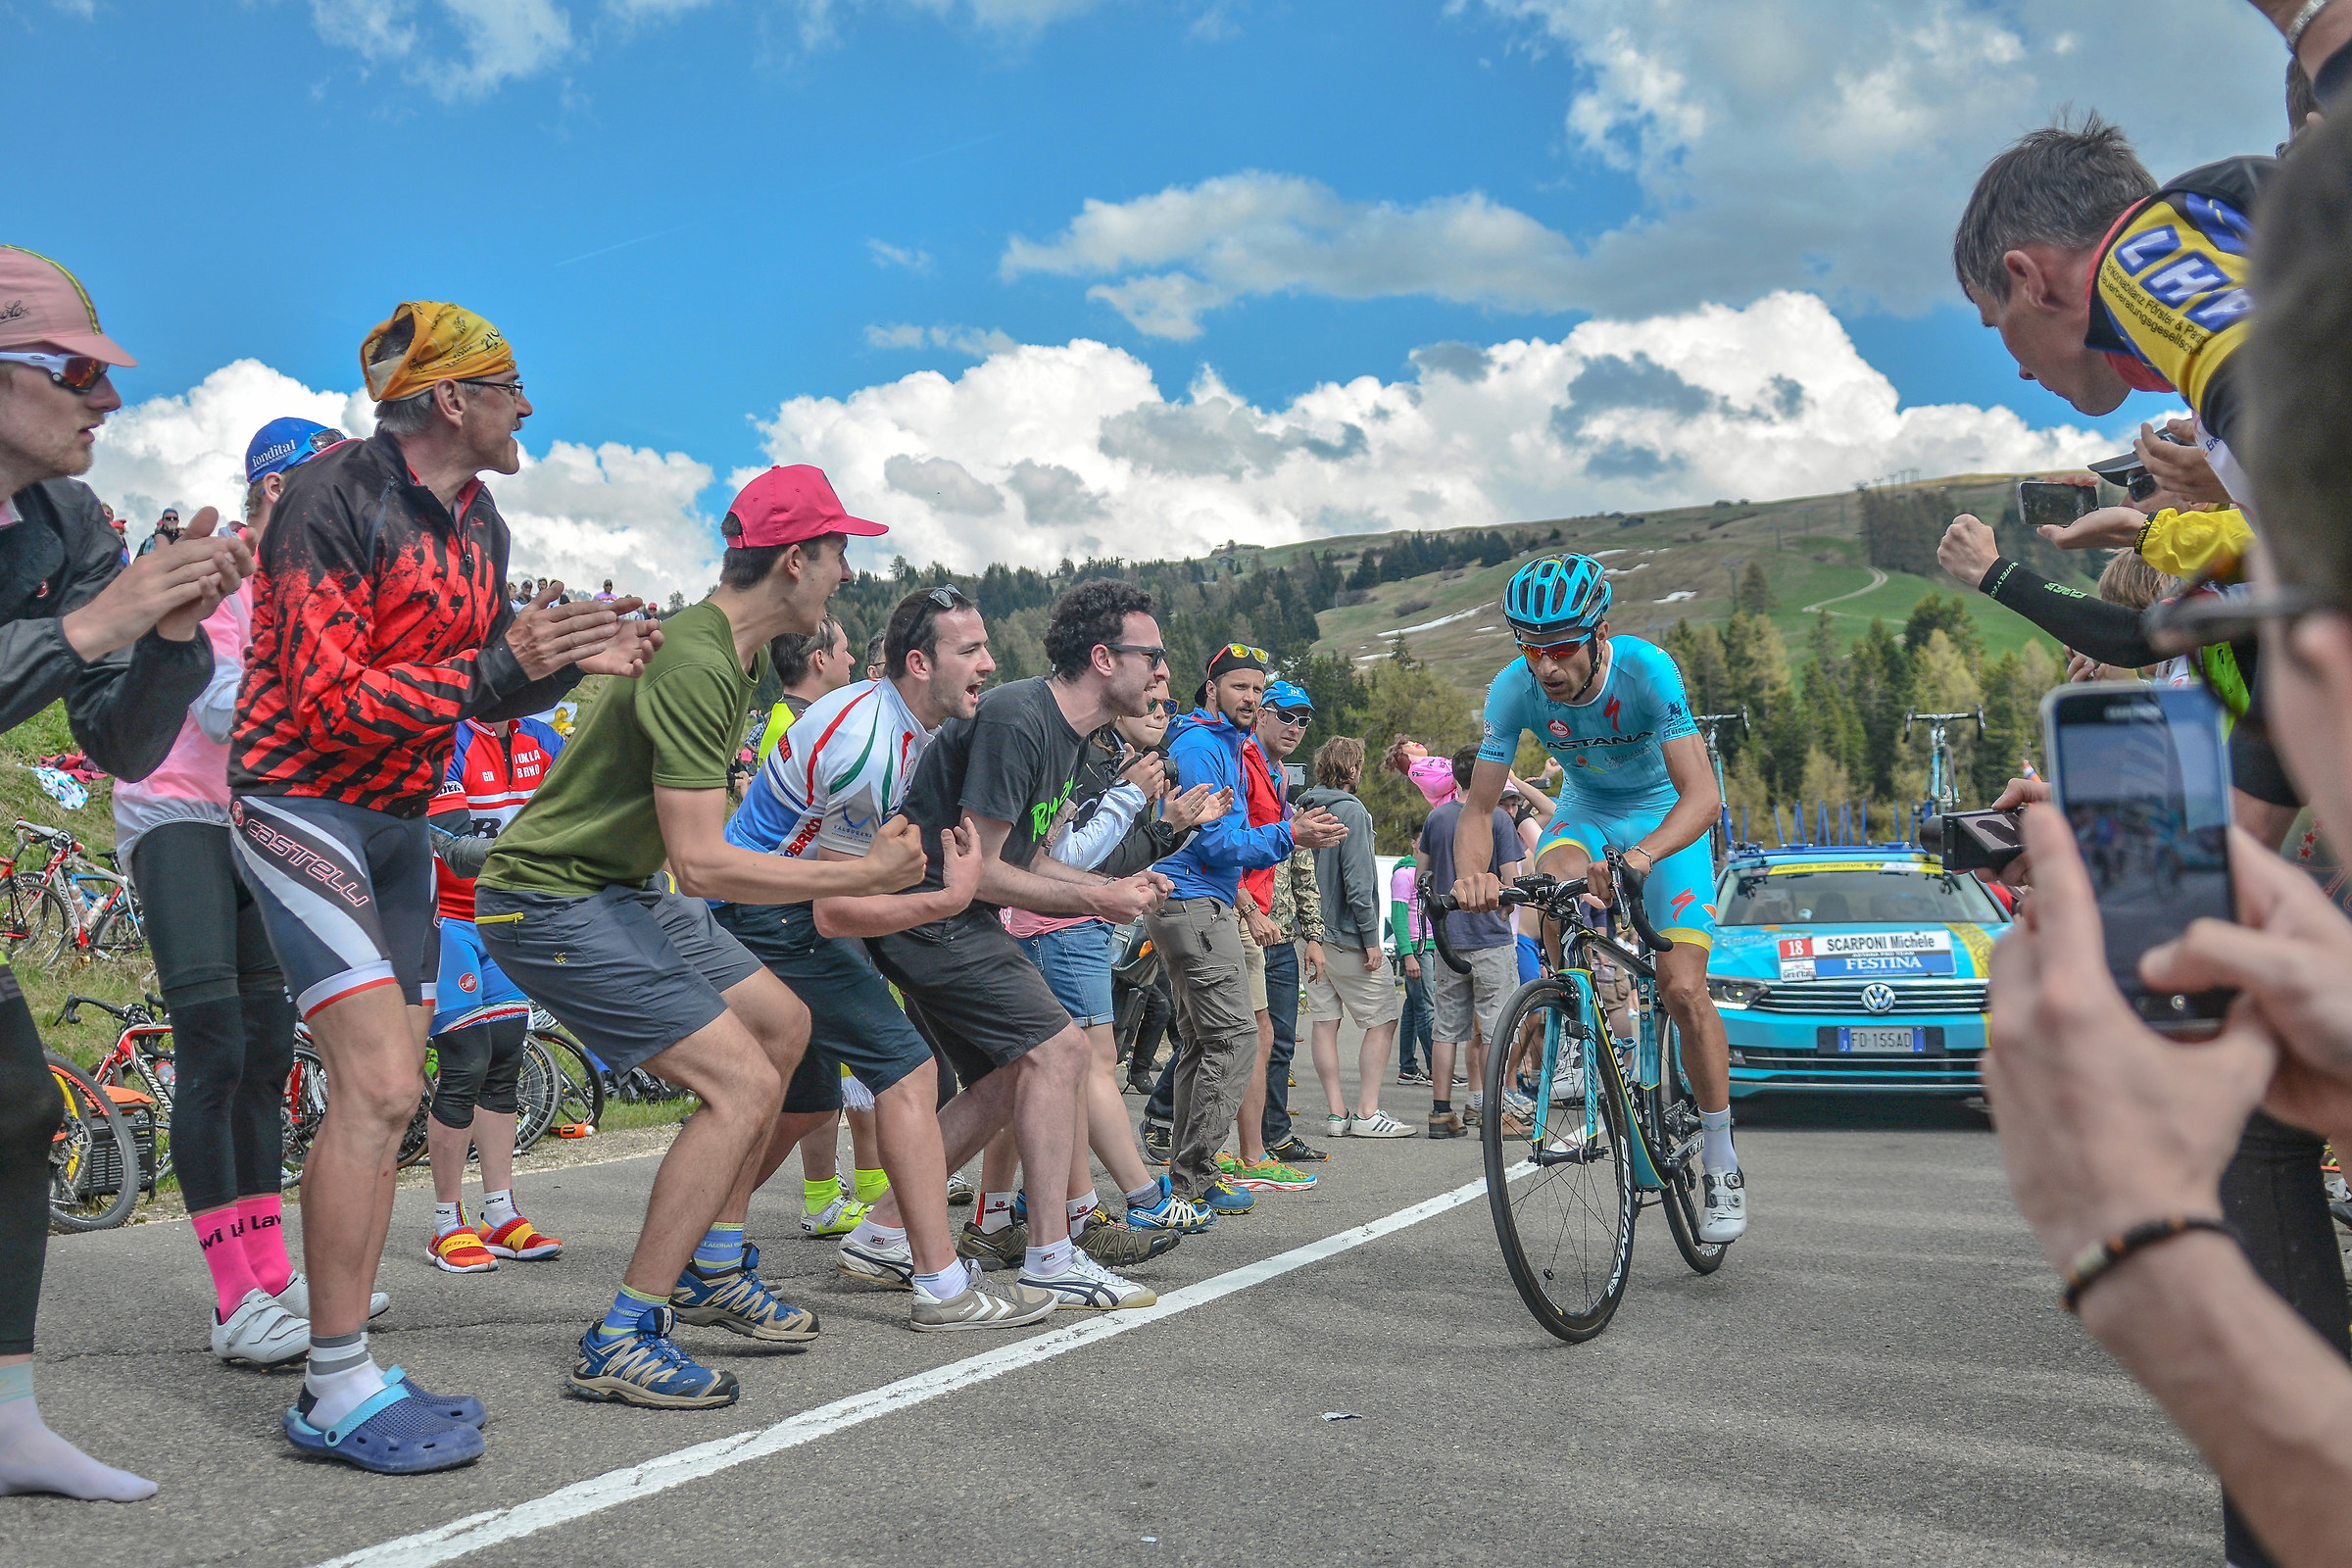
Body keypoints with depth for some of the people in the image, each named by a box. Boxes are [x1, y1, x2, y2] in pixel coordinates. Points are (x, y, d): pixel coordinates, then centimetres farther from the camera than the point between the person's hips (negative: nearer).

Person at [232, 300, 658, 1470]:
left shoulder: (477, 520, 9)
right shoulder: (334, 499, -17)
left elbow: (483, 689, 15)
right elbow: (328, 702, -23)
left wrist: (568, 662, -4)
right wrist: (501, 663, -29)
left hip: (397, 820, 9)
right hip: (299, 802, -9)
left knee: (384, 1094, 9)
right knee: (379, 1084, -18)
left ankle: (343, 1379, 18)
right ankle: (337, 1392, -9)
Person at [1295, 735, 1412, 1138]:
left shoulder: (1304, 810, 10)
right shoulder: (1351, 810, -13)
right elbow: (1357, 879, -18)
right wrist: (1371, 937, -15)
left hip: (1313, 934, 8)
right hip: (1346, 935, -8)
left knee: (1325, 1023, 7)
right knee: (1383, 1021, -1)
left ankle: (1337, 1113, 10)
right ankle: (1367, 1112, -4)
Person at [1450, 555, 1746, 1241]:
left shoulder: (1646, 668, -32)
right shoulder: (1514, 687, -23)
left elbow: (1703, 793, -36)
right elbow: (1477, 807, -20)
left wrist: (1642, 854, -55)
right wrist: (1472, 873, -42)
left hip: (1666, 816, -2)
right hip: (1585, 810, 2)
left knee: (1683, 990, -13)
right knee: (1560, 880, -35)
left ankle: (1722, 1166, 3)